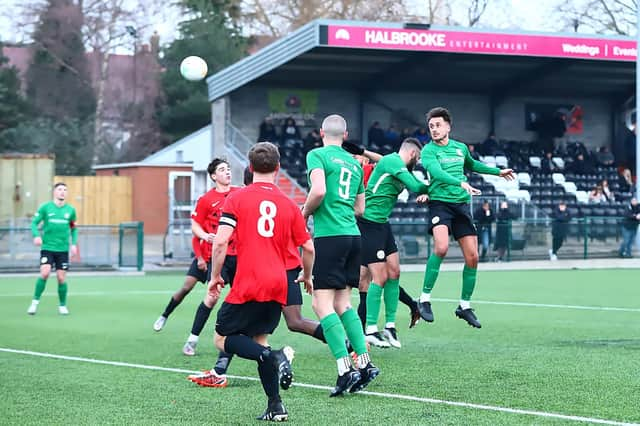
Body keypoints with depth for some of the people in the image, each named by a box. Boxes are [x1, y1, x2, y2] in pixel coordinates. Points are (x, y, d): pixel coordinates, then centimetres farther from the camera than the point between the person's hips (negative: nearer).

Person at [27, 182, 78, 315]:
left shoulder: (70, 210, 7)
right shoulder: (45, 207, -1)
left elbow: (74, 229, 17)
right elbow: (34, 223, -1)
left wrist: (74, 244, 4)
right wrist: (36, 235, -19)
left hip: (63, 249, 2)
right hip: (47, 247, -2)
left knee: (61, 278, 1)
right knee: (45, 273, -19)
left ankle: (62, 305, 19)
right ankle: (35, 302, -4)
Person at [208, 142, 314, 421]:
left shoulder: (237, 199, -2)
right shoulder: (288, 204, 8)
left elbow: (220, 242, -11)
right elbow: (308, 247, 10)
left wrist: (215, 276, 1)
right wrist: (307, 277, 28)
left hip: (248, 286, -4)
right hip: (278, 286, 4)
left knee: (222, 339, 7)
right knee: (259, 340, 16)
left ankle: (273, 356, -19)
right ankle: (275, 407, 5)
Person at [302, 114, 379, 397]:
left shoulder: (318, 155, -3)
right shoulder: (354, 163, 18)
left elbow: (319, 191, -19)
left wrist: (305, 213, -2)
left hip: (329, 236, -7)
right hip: (353, 235, 7)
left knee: (322, 303, -6)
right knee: (342, 303, 14)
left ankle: (345, 368, -16)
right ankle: (364, 364, 7)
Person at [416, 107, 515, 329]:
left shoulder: (460, 148, 14)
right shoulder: (429, 150, -5)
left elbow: (472, 164, 35)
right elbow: (437, 172, -23)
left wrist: (498, 172, 42)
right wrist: (461, 183, -37)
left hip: (462, 204, 6)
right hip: (439, 202, -5)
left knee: (472, 257, 1)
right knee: (441, 247, -28)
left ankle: (465, 306, 17)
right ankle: (425, 299, -17)